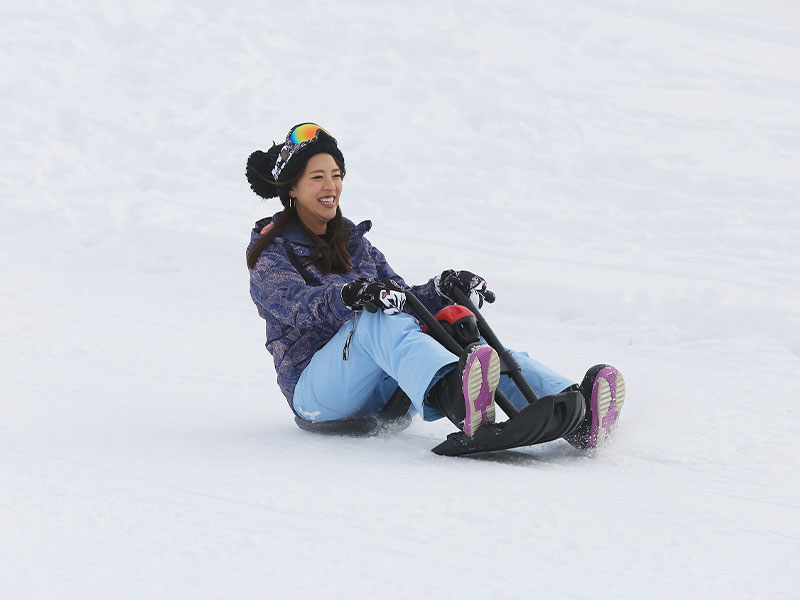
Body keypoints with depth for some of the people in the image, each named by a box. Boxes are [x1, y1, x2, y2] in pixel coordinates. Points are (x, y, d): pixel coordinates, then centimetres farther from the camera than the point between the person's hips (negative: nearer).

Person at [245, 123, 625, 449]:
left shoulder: (352, 242, 25)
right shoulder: (270, 252, 5)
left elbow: (405, 300, 15)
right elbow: (298, 306, -17)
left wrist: (442, 291, -8)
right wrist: (349, 297, -37)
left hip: (382, 384, 5)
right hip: (315, 390, -5)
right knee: (376, 318, -35)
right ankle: (454, 399, -68)